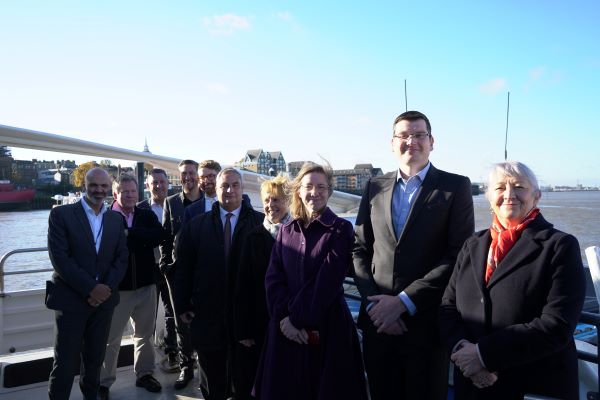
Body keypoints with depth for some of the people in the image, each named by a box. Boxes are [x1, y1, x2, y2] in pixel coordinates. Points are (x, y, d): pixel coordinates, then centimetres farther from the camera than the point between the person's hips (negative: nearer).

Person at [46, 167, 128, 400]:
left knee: (95, 359, 14)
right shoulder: (61, 214, -5)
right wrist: (90, 288, -16)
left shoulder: (115, 219, 7)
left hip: (104, 299, 4)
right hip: (71, 299, -3)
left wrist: (106, 288, -11)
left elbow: (121, 257, 4)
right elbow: (59, 258, -12)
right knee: (66, 362, 1)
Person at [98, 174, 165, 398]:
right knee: (111, 337, 7)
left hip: (146, 285, 4)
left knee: (145, 333, 17)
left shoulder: (147, 216, 4)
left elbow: (159, 236, -14)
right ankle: (104, 382, 24)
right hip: (117, 286, -3)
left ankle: (144, 374, 33)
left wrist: (129, 234, -18)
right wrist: (141, 240, -17)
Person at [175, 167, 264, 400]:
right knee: (212, 381, 16)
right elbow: (183, 267, 5)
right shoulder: (196, 225, 4)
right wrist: (182, 305, 3)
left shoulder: (260, 223, -4)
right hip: (208, 312, 2)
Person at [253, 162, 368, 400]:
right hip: (286, 328, 4)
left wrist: (296, 318, -14)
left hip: (327, 327, -3)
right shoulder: (286, 230, 9)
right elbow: (273, 277, 2)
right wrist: (283, 317, -12)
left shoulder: (340, 229, -4)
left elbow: (327, 280, -13)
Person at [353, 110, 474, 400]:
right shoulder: (375, 187, 9)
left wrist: (403, 301, -14)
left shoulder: (455, 187, -2)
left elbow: (459, 255, -10)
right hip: (378, 321, 3)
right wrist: (373, 301, -6)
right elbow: (360, 249, 7)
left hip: (426, 322, -3)